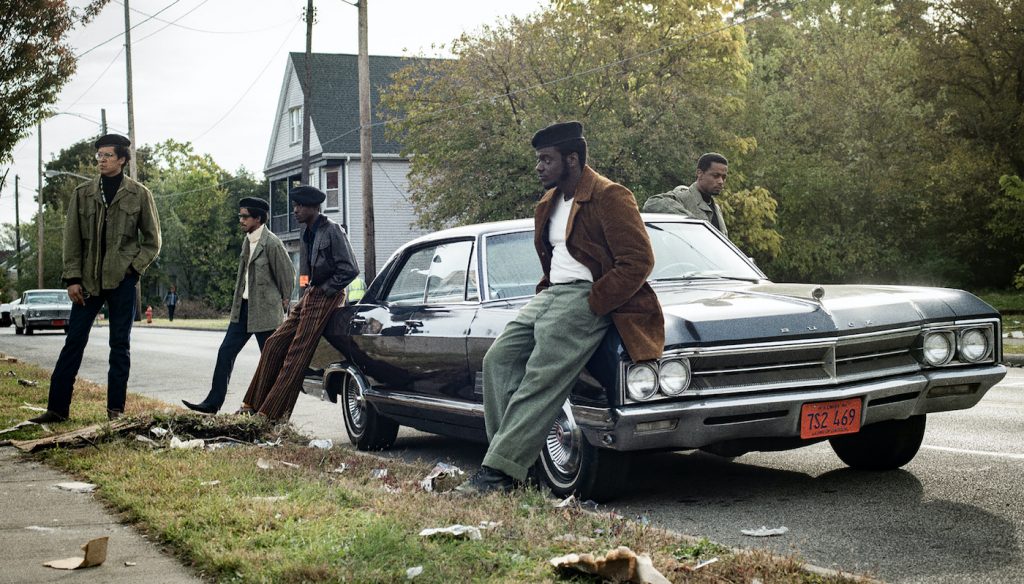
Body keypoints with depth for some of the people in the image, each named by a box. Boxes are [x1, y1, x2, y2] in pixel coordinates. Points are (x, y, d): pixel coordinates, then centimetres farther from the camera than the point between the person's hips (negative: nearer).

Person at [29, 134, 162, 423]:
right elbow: (72, 238, 6)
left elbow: (152, 240, 7)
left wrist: (134, 267, -6)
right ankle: (57, 407, 4)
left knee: (120, 344, 3)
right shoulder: (83, 193, 7)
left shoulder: (139, 194, 2)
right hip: (88, 279, 2)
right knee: (74, 341, 1)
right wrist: (72, 278, -2)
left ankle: (116, 408, 9)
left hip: (122, 280, -2)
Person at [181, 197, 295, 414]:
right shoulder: (247, 240, 10)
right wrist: (238, 301, 16)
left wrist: (284, 301, 0)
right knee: (226, 352, 4)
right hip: (244, 307, 8)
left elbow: (288, 274, -9)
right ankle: (213, 402, 8)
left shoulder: (272, 243, -15)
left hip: (265, 310, -8)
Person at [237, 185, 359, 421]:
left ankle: (273, 413, -5)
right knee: (275, 343, 5)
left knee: (297, 353, -9)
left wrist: (324, 289, -13)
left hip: (325, 297, -9)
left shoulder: (332, 231, -13)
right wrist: (308, 290, 12)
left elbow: (350, 269, -17)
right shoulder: (308, 234, 14)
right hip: (309, 296, 9)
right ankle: (255, 403, 12)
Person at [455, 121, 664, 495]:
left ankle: (499, 472, -24)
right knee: (498, 359, -8)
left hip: (587, 296, -9)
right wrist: (544, 292, 14)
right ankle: (508, 455, -11)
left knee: (542, 378, -22)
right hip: (552, 294, 9)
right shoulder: (549, 204, 19)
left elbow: (639, 261, -14)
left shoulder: (610, 198, -8)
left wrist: (592, 304, -18)